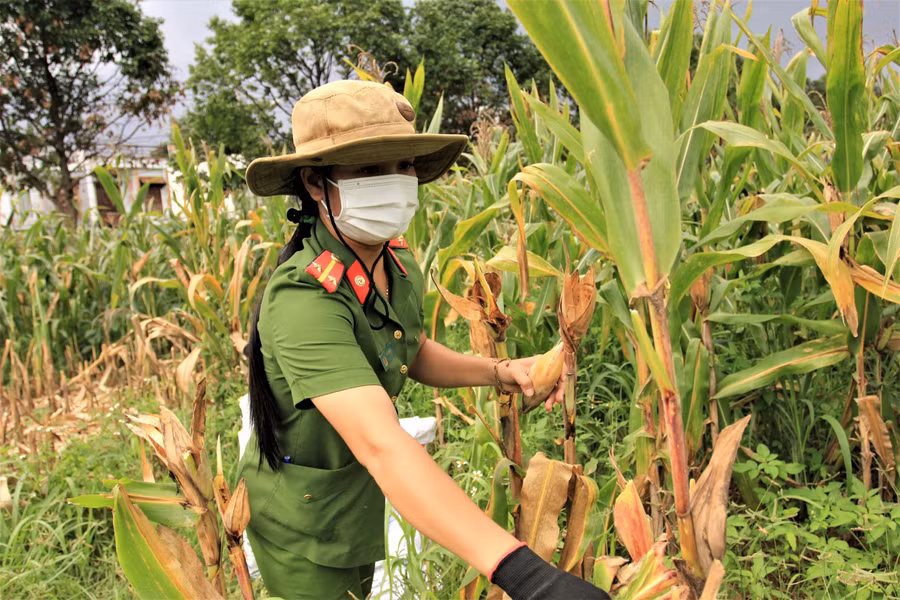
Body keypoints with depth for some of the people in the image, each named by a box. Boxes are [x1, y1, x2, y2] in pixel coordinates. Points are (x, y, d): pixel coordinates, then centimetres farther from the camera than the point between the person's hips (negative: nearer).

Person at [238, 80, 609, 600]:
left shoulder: (401, 267, -10)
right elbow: (381, 445, -47)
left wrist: (500, 372, -9)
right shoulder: (305, 299, -36)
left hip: (360, 501, 7)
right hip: (303, 524, -7)